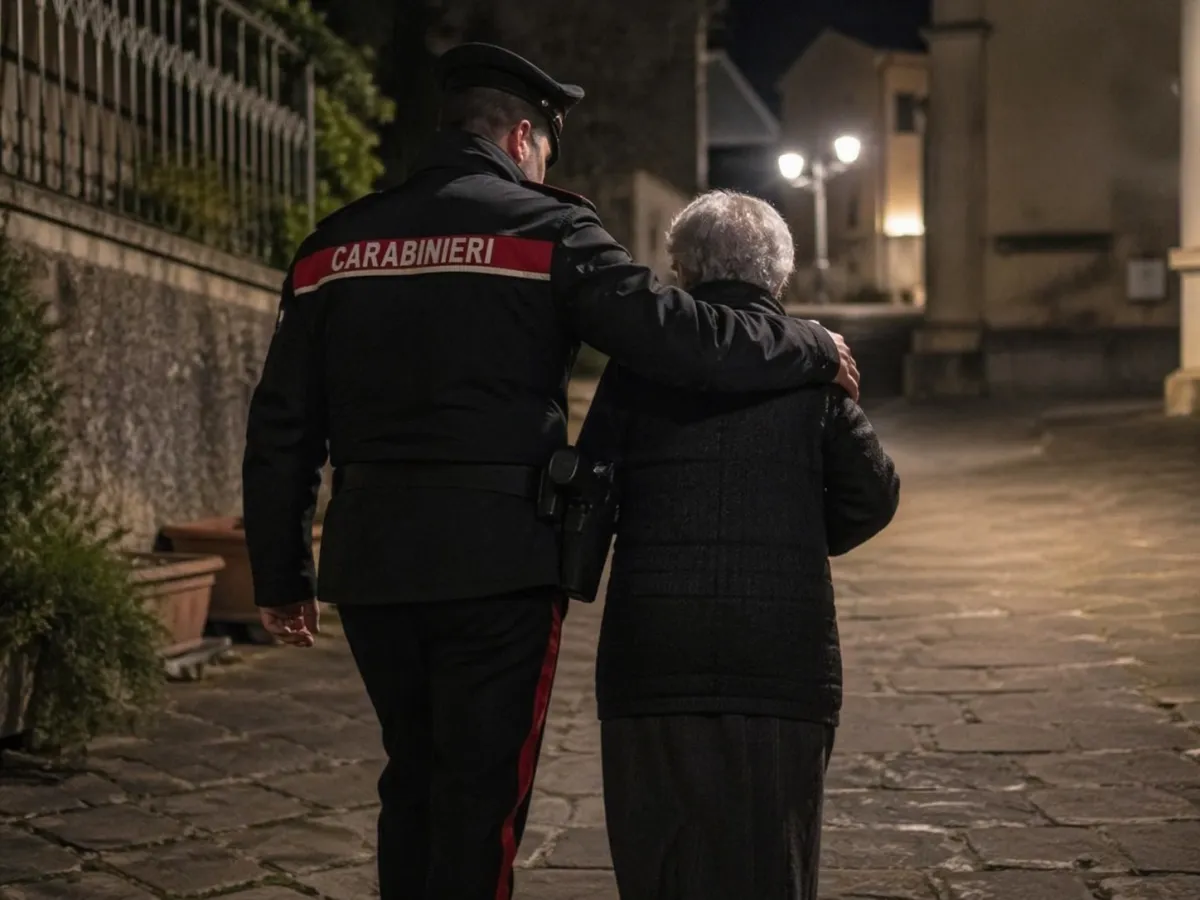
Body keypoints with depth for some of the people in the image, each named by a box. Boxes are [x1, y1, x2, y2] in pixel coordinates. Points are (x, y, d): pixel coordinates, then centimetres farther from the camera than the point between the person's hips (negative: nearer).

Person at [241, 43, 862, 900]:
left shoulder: (333, 245, 9)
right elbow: (677, 336, -14)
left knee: (414, 779, 19)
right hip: (495, 565, -5)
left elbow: (281, 429, 10)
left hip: (370, 565, 5)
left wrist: (282, 573, 17)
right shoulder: (545, 228, -5)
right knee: (481, 796, 3)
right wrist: (813, 349, 2)